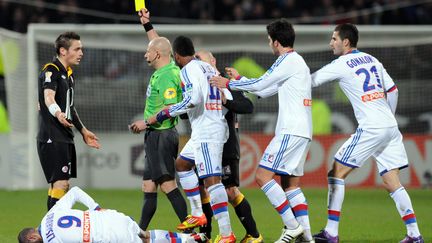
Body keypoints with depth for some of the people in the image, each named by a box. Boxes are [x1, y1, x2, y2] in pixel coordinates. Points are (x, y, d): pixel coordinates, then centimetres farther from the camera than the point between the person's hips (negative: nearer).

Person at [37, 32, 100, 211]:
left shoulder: (68, 74, 17)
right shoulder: (51, 71, -12)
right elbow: (48, 97, -31)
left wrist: (83, 131, 34)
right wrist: (58, 114, -51)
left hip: (65, 137, 10)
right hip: (52, 137, -10)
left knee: (60, 185, 10)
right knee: (61, 183, -16)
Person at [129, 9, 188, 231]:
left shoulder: (166, 76, -17)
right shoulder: (168, 69, 11)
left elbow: (170, 108, -25)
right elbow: (159, 44, 30)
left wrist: (146, 123, -18)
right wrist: (147, 24, 33)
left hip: (160, 134, -10)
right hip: (156, 136, 10)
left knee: (167, 184, -13)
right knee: (148, 186, 13)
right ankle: (141, 230, 18)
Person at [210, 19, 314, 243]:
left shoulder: (288, 60, -9)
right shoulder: (297, 62, 22)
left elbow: (260, 84, -8)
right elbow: (265, 91, 28)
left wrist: (229, 84, 3)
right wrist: (238, 79, 33)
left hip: (291, 131, -10)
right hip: (301, 132, 10)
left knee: (263, 176, -11)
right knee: (292, 183, 11)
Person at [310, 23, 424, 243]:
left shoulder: (341, 65, -5)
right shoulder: (371, 60, 16)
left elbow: (310, 81, -2)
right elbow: (392, 90, 19)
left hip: (371, 128, -7)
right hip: (390, 127, 7)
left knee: (336, 174, -1)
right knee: (392, 183, 8)